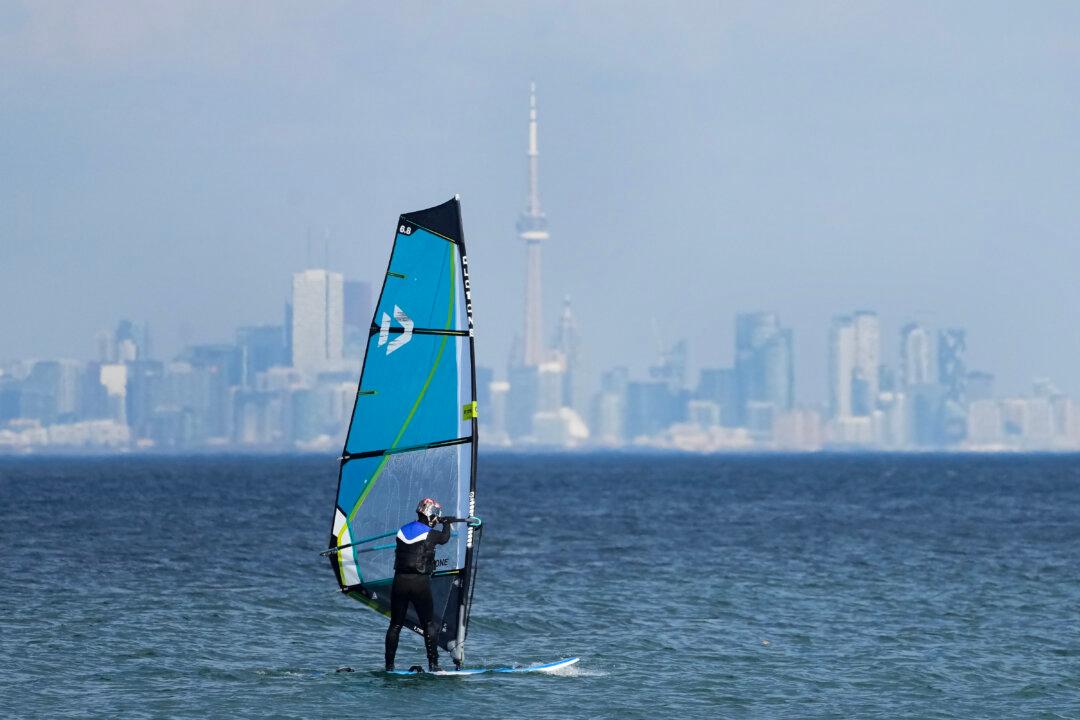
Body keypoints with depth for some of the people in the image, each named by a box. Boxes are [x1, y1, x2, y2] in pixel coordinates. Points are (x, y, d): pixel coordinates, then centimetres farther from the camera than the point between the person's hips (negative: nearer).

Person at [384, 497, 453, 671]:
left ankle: (389, 665, 11)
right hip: (420, 584, -4)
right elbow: (444, 537, 14)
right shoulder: (430, 534, -8)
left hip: (399, 581, 4)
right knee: (429, 624, 6)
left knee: (395, 624, 11)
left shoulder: (402, 531, 7)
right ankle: (433, 665, 2)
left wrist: (440, 521, 37)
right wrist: (446, 524, 35)